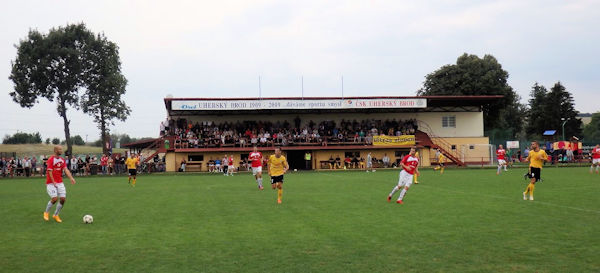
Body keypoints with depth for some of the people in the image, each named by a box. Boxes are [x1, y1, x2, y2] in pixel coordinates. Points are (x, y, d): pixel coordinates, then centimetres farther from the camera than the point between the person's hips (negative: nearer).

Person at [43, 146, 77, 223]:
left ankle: (56, 215, 16)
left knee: (63, 199, -2)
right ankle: (46, 212, 10)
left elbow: (66, 169, -2)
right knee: (54, 198, -16)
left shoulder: (62, 160, 8)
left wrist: (71, 178, -18)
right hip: (51, 183, -6)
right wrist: (53, 182, -20)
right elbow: (50, 171, -14)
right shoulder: (51, 160, -10)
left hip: (60, 183, 6)